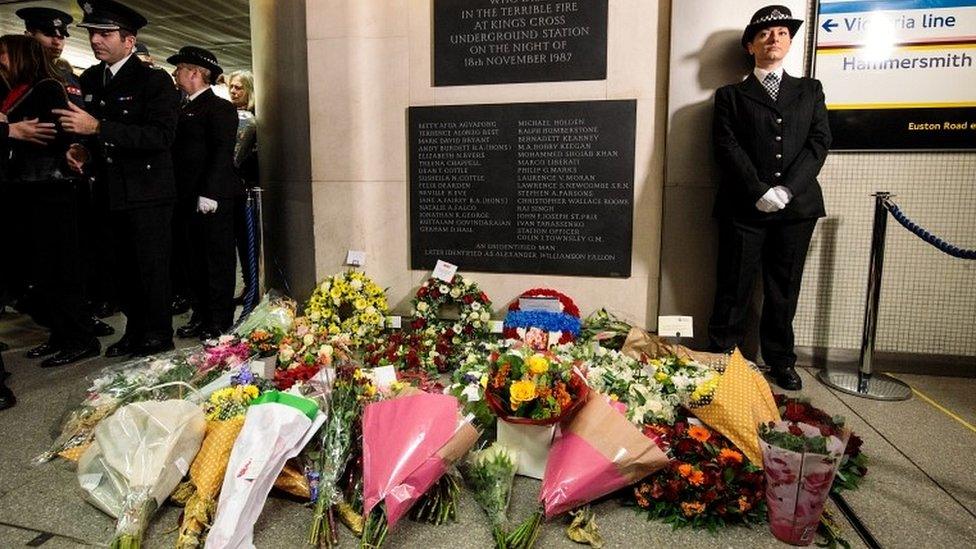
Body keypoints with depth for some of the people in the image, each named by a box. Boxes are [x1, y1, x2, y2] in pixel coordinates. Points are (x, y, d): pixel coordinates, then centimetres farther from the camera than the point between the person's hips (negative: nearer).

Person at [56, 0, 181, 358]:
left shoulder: (155, 80, -9)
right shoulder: (88, 80, 11)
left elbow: (162, 136, -22)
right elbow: (87, 131, 22)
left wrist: (98, 128, -25)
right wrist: (82, 152, 0)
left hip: (147, 191, -6)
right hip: (111, 191, 7)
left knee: (151, 268, 0)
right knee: (126, 268, 13)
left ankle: (158, 336, 13)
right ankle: (135, 332, 25)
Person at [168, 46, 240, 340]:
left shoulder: (220, 107, -7)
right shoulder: (186, 108, 18)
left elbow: (222, 153, -15)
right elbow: (180, 152, 17)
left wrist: (210, 193, -22)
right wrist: (180, 197, 11)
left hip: (212, 199, -8)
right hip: (190, 200, 8)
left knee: (218, 262, -2)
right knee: (197, 262, 13)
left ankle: (220, 323, 6)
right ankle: (201, 317, 23)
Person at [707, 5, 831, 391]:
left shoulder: (810, 91, 17)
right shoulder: (731, 96, 10)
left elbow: (819, 143, 5)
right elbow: (727, 147, -3)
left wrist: (786, 189, -11)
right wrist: (759, 191, -14)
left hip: (796, 206, 2)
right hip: (744, 208, -2)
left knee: (784, 288, 8)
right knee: (734, 288, 2)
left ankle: (780, 360, 20)